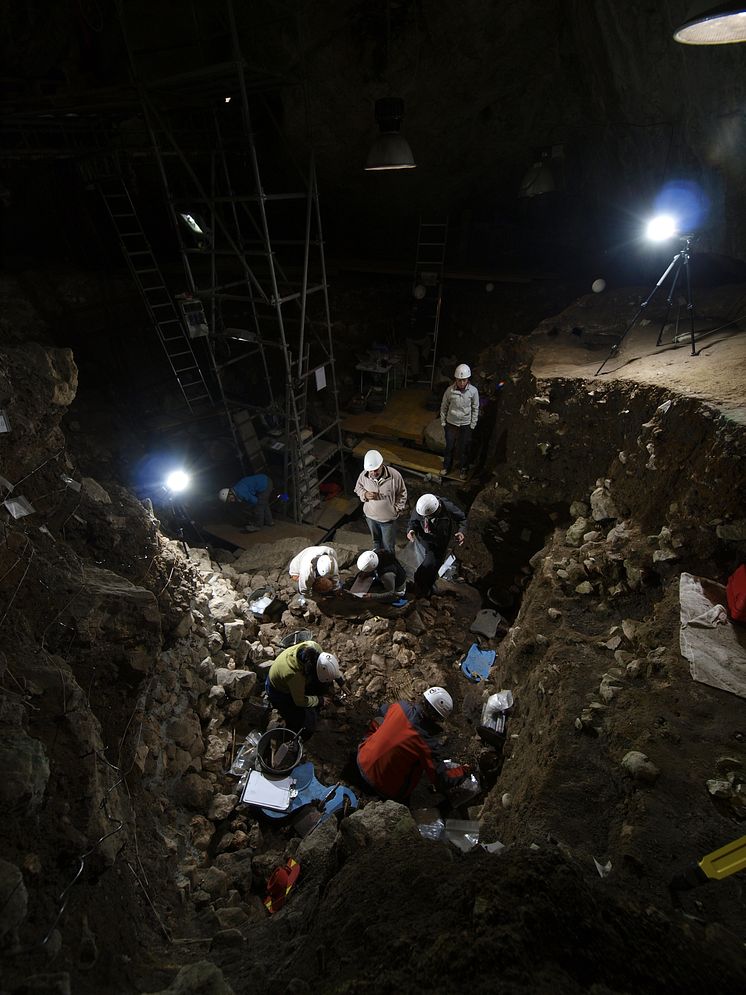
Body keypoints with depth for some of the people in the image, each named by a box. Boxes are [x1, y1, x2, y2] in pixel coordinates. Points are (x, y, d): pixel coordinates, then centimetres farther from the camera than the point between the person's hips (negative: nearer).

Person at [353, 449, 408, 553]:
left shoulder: (394, 475, -27)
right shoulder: (363, 475, -20)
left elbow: (402, 494, -10)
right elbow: (358, 488, 0)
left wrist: (397, 509, -12)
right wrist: (365, 494, -21)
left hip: (388, 518, -3)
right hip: (370, 516, 3)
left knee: (388, 544, 17)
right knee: (375, 539, 29)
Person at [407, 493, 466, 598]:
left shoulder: (448, 508, -29)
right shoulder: (419, 508, -27)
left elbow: (462, 518, -9)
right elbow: (413, 520, -7)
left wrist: (461, 531, -27)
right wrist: (411, 530, -29)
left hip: (438, 547, -2)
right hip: (422, 543, 2)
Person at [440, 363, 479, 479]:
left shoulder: (473, 391, -14)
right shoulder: (450, 390, -13)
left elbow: (475, 409, -2)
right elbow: (444, 407, -1)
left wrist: (473, 425, -1)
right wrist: (443, 421, 1)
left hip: (466, 425, 0)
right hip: (451, 423, 1)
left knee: (464, 448, 11)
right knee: (449, 446, 13)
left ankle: (463, 469, 29)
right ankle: (446, 466, 33)